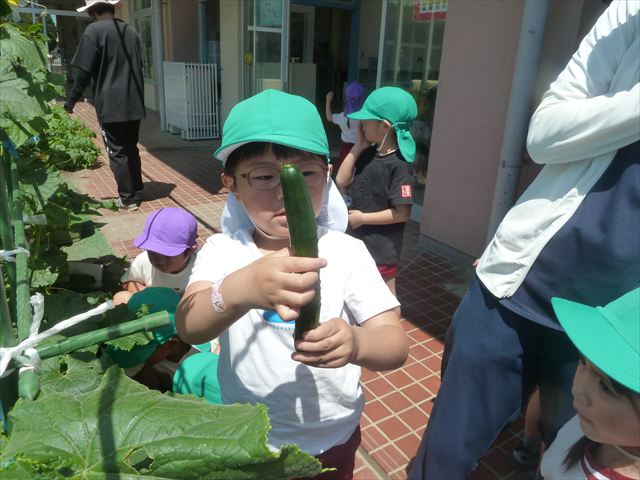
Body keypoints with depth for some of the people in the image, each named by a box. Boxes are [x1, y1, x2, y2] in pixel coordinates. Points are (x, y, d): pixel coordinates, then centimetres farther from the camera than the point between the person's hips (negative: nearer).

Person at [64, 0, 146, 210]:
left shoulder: (94, 31, -7)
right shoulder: (131, 31, 11)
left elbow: (84, 72, -9)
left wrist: (71, 101, 0)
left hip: (110, 105, -6)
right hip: (134, 104, 6)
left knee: (117, 153, 1)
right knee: (131, 149, 15)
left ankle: (128, 198, 4)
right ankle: (137, 191, 21)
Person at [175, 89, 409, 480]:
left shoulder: (347, 252, -16)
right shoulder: (222, 250, -14)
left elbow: (396, 345, -21)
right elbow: (189, 327, -30)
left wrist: (354, 343, -44)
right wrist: (242, 289, -52)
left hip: (331, 439, 0)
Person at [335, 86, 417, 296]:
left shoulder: (398, 165, -21)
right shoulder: (368, 154, 1)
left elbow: (402, 213, -23)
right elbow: (341, 181, -1)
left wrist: (362, 217, -16)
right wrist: (358, 147, -5)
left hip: (382, 247, -7)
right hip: (359, 240, 7)